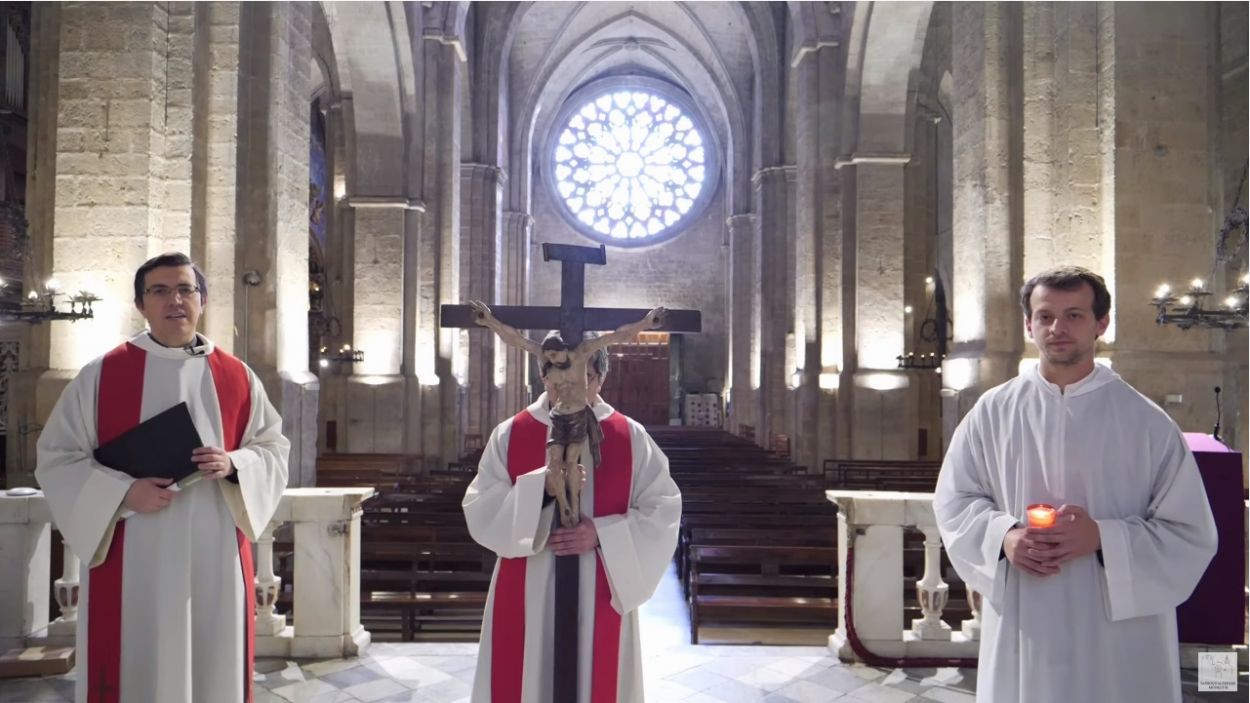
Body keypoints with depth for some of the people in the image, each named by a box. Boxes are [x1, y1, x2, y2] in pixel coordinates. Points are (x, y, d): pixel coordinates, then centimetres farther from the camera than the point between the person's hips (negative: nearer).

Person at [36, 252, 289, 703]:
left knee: (215, 667, 8)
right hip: (132, 562, -2)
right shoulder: (100, 376, 1)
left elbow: (273, 448, 10)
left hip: (216, 559, 2)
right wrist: (125, 492, -15)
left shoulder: (237, 377, 6)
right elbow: (57, 458, 1)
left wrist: (233, 466, -12)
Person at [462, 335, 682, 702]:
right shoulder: (509, 435, 0)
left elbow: (662, 511, -3)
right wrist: (541, 486, -21)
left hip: (600, 600, 0)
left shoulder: (631, 438, -1)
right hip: (525, 600, 1)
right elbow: (479, 513, -7)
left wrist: (603, 534, -16)